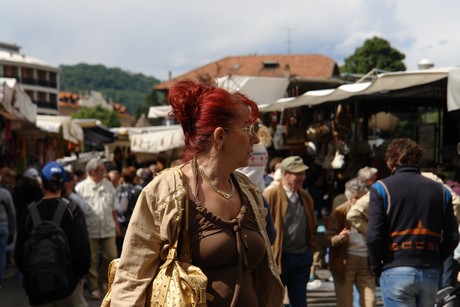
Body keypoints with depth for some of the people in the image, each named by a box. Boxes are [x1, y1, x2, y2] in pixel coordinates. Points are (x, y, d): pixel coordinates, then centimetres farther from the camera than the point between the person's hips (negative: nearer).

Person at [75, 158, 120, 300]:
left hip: (108, 228, 4)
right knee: (92, 260, 5)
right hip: (90, 229, -4)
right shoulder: (81, 187, -6)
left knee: (111, 256, 5)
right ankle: (94, 287, 17)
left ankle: (102, 280, 29)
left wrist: (116, 224, 12)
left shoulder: (108, 185, 7)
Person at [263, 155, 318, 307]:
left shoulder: (305, 196, 10)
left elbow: (312, 226, 19)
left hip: (302, 258, 6)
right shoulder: (271, 195, -11)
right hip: (278, 258, -5)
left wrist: (312, 249, 12)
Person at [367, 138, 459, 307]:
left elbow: (374, 236, -10)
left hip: (396, 273, -4)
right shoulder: (440, 190, 9)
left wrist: (377, 268, 4)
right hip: (431, 274, 4)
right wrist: (434, 262, 15)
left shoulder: (382, 188, -2)